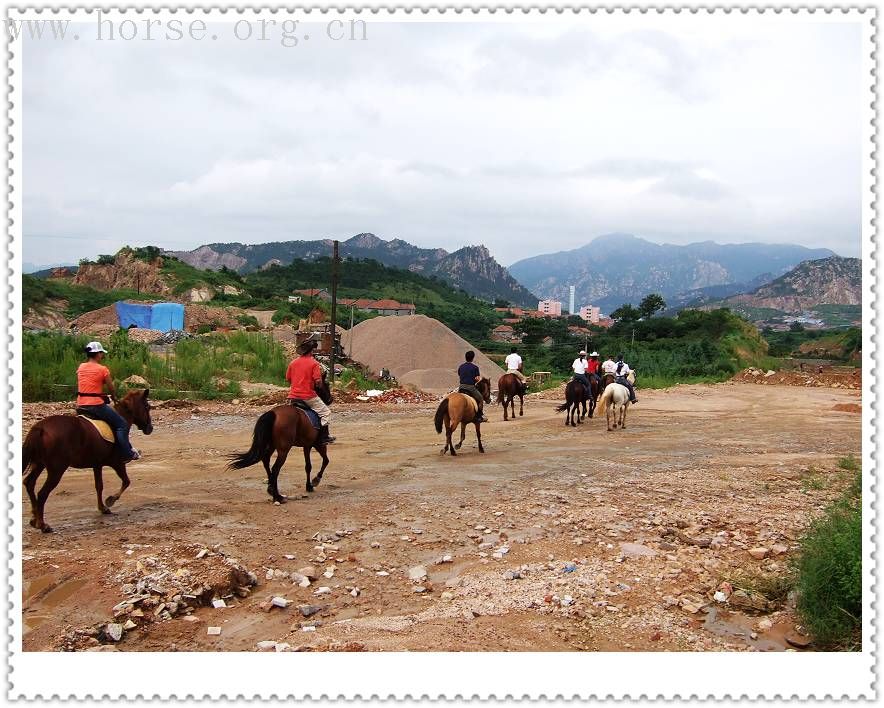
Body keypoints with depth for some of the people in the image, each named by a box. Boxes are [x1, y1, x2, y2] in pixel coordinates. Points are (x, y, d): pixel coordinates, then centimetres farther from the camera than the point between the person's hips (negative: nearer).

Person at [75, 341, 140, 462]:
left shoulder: (81, 367, 9)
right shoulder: (102, 369, -8)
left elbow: (81, 386, 18)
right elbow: (112, 389, -1)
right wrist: (114, 397, 22)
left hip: (80, 407, 7)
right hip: (96, 405, -7)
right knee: (122, 424, 5)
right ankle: (127, 454, 2)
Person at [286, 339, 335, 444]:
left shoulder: (293, 362, 6)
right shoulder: (314, 363, -9)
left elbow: (288, 379, 12)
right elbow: (318, 381, -16)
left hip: (293, 396, 5)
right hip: (308, 396, -5)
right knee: (325, 412, 7)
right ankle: (324, 437, 2)